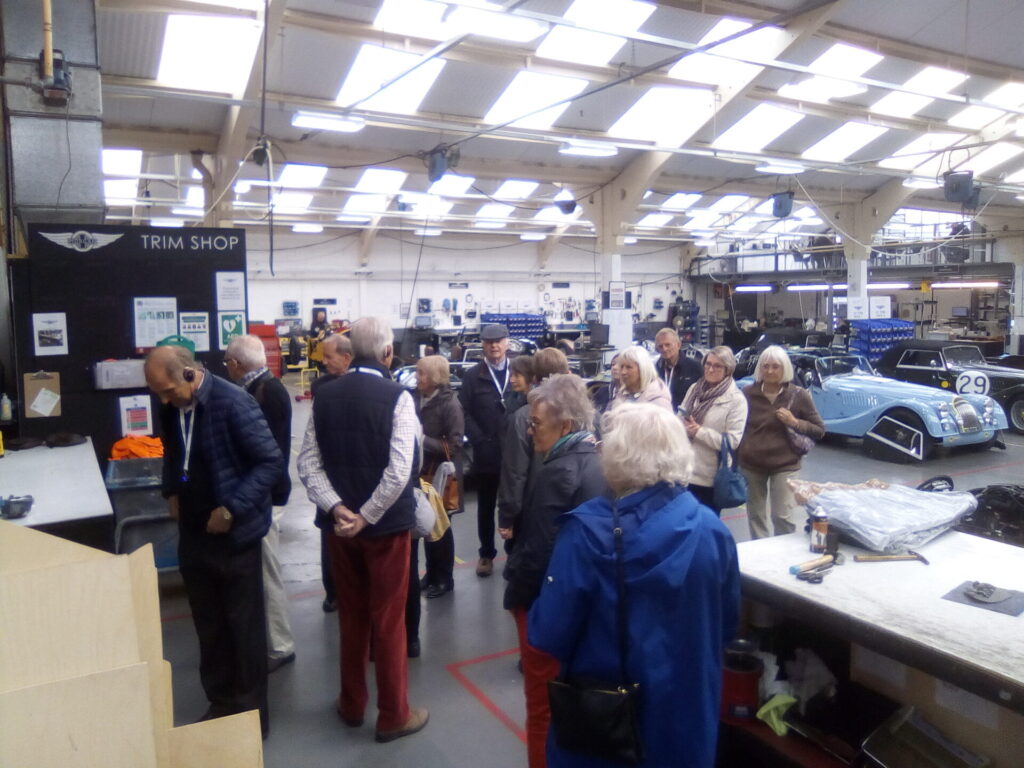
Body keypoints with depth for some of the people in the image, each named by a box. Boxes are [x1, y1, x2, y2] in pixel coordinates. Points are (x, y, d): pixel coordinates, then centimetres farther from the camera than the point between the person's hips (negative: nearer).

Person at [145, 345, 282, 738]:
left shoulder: (234, 403, -21)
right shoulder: (172, 406, 1)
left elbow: (270, 460, -20)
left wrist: (231, 509, -22)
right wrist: (171, 492, 5)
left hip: (235, 534, -6)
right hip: (193, 532, 6)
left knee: (244, 626, 8)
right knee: (208, 625, 18)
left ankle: (251, 711, 25)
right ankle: (220, 702, 35)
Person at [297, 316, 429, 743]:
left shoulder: (324, 395, -1)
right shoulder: (397, 396, -15)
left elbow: (308, 462, -5)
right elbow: (399, 470, -22)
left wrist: (337, 508, -11)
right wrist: (367, 516, -15)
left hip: (340, 521, 4)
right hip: (386, 523, -4)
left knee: (351, 616, 19)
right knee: (389, 620, 8)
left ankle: (352, 704, 34)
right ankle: (393, 715, 22)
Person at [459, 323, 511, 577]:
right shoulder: (473, 375, 5)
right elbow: (465, 413, 0)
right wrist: (480, 441, -9)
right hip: (486, 453, 1)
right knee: (485, 507, 12)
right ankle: (486, 554, 26)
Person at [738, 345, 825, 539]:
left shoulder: (798, 395, -6)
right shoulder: (748, 393, -1)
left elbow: (819, 430, 1)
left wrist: (795, 423, -16)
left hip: (784, 466, -2)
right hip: (751, 465, 2)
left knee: (782, 517, -5)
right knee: (755, 515, 12)